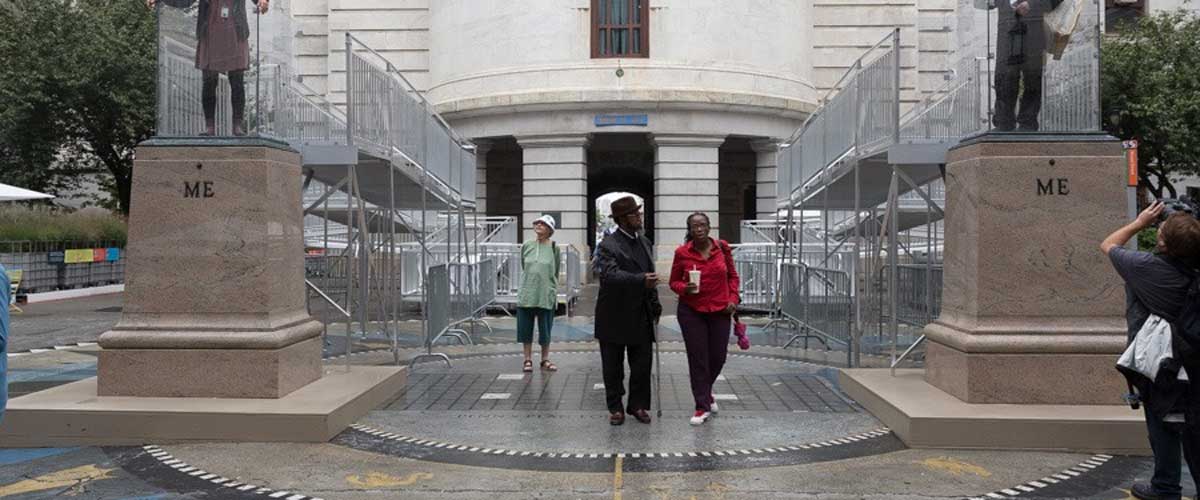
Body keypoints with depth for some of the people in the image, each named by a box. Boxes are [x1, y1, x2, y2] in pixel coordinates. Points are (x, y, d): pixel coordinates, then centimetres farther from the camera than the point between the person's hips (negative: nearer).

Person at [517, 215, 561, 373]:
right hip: (526, 295, 2)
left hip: (546, 296, -1)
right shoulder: (526, 246, 4)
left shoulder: (554, 248, 0)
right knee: (526, 329, 6)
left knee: (545, 329, 6)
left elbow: (555, 273, 8)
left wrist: (554, 292, 10)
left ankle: (545, 359, 20)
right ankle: (528, 359, 17)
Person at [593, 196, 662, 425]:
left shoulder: (645, 242, 12)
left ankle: (638, 405, 23)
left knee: (643, 364, 8)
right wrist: (641, 280, -39)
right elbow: (611, 273, -28)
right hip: (615, 316, -6)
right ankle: (615, 408, 19)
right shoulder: (609, 245, -12)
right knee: (613, 366, 7)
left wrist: (655, 304, 14)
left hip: (641, 316, 6)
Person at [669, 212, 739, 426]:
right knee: (697, 359, -1)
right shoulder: (682, 252, -5)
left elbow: (733, 276, 10)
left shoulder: (722, 247, 1)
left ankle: (705, 392, 38)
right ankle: (703, 407, 11)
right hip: (691, 312, -2)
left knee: (718, 357, 8)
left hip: (720, 311, 2)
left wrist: (733, 298, -3)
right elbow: (674, 282, 3)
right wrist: (685, 288, -17)